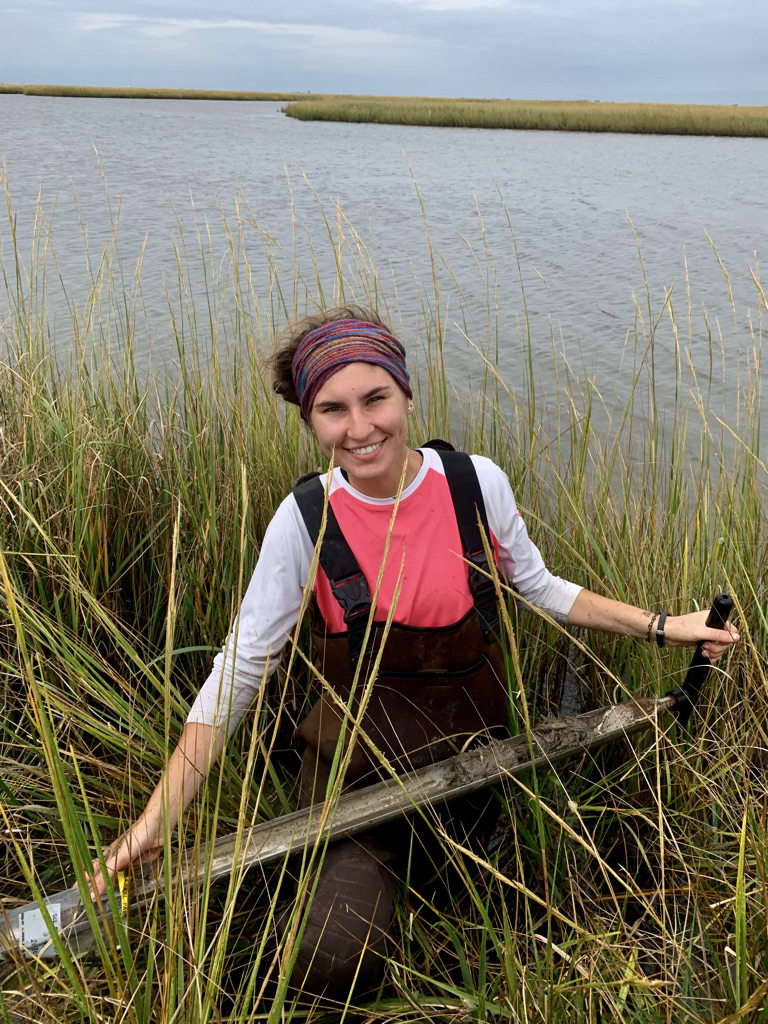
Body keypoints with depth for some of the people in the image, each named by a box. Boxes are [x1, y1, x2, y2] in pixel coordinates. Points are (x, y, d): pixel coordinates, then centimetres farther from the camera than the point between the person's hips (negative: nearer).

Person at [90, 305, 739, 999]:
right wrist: (156, 820, -19)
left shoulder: (477, 483, -11)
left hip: (475, 743, 2)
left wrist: (661, 626, 2)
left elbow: (538, 588, 6)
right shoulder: (305, 520, -17)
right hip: (360, 763, -2)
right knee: (327, 962, -15)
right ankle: (370, 868, 17)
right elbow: (238, 671, -14)